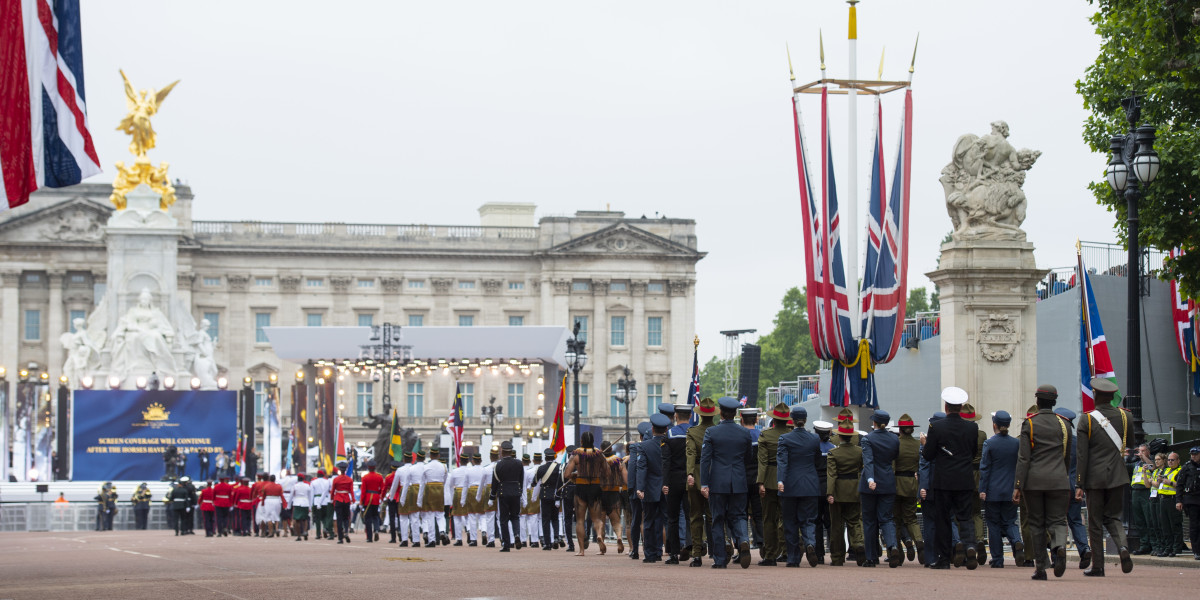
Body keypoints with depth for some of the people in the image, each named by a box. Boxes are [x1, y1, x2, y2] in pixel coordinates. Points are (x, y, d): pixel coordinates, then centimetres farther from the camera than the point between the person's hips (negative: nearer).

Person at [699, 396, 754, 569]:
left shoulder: (711, 432, -5)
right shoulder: (744, 433, 2)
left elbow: (705, 458, -8)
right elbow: (748, 458, 12)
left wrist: (704, 484, -8)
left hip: (717, 483, -2)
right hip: (739, 483, 2)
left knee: (718, 520, 5)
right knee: (737, 516, 11)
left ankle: (719, 560, 5)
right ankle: (743, 540, -20)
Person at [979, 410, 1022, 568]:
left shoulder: (989, 444, -8)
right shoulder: (1016, 443, 2)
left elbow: (984, 468, -8)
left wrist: (982, 490, -5)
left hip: (993, 491, -3)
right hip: (1011, 491, 3)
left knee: (994, 524, 5)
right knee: (1009, 521, 12)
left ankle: (997, 559, 6)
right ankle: (1016, 542, -18)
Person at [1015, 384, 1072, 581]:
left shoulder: (1029, 424, -2)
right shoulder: (1063, 424, 6)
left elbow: (1023, 458, -7)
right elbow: (1068, 457, 14)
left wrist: (1018, 485, -6)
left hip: (1034, 481, -1)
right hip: (1058, 480, 1)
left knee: (1036, 523, 7)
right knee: (1057, 520, 4)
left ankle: (1040, 568, 6)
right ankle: (1059, 545, -28)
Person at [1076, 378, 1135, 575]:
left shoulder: (1087, 420, -8)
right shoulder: (1125, 417, 1)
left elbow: (1082, 455, -9)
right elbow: (1129, 444, 15)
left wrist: (1079, 484, -7)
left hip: (1094, 477, -3)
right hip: (1117, 477, 3)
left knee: (1095, 522, 5)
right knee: (1113, 517, 13)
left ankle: (1098, 566, 7)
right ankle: (1122, 545, -15)